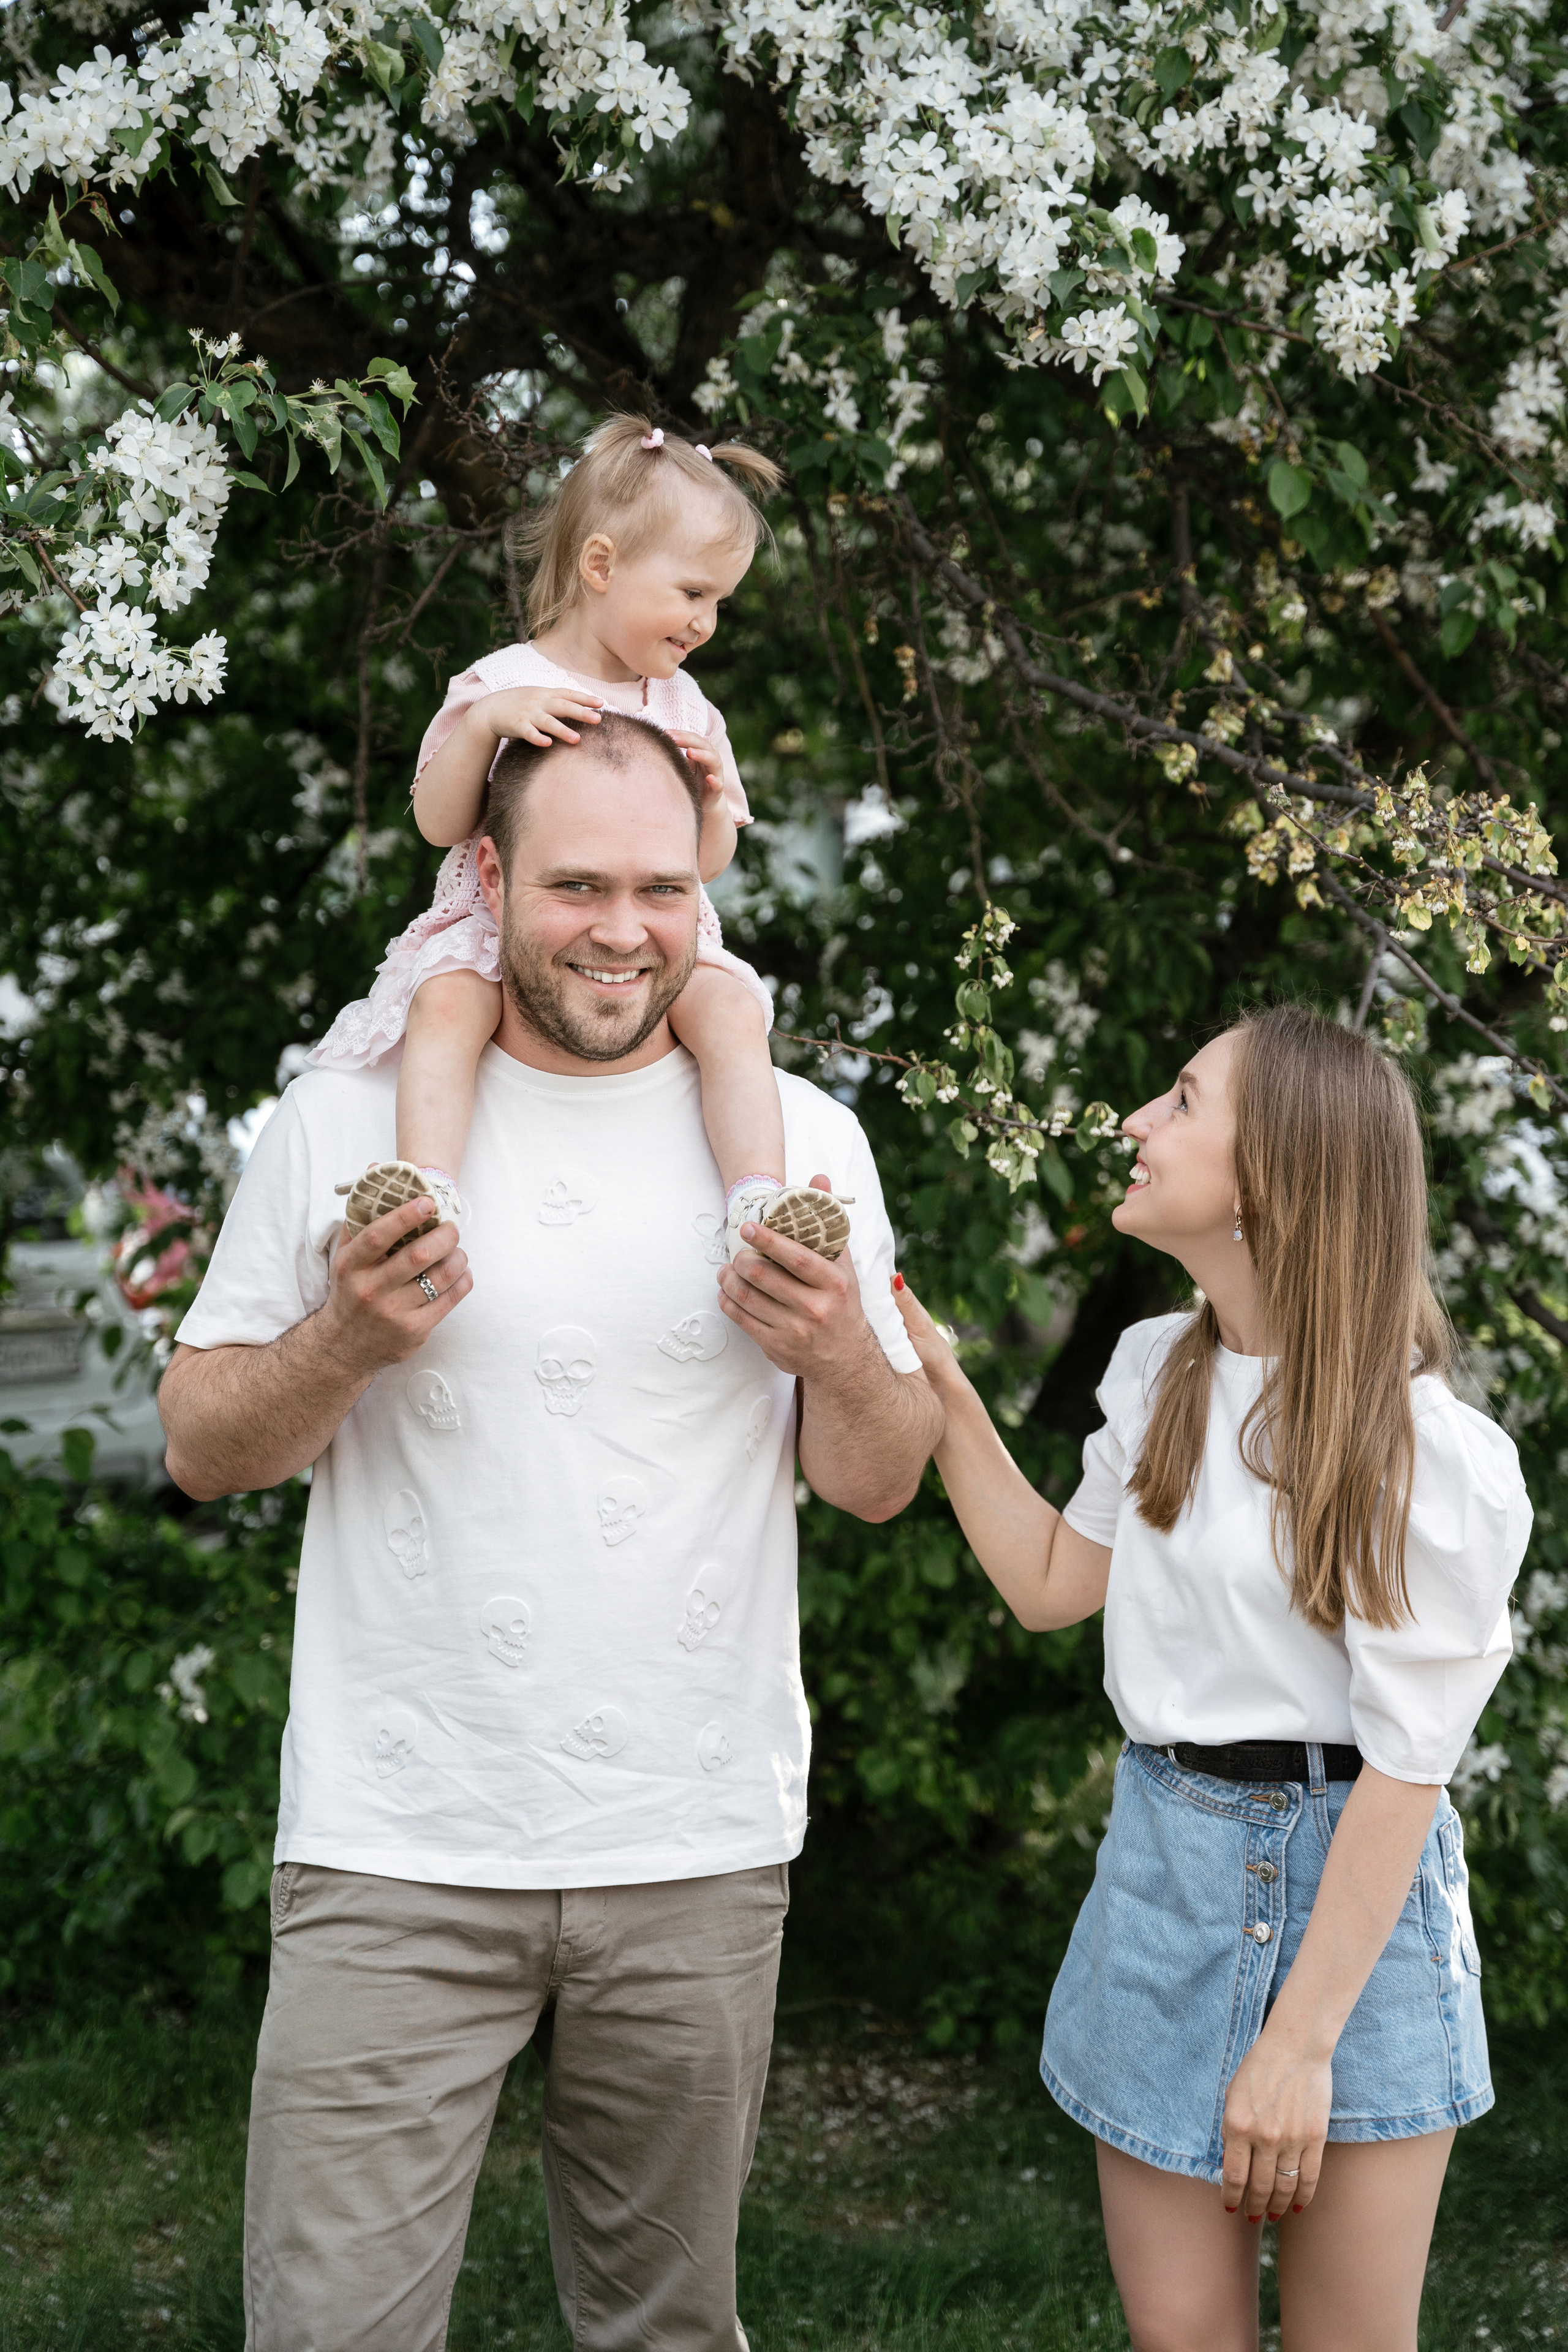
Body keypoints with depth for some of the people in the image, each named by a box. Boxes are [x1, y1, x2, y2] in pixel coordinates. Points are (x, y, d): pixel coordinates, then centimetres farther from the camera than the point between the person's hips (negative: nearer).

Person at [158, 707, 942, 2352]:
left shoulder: (801, 1138, 5)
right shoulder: (346, 1119, 0)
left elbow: (879, 1488, 7)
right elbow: (200, 1449, 4)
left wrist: (839, 1352, -14)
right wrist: (344, 1343, -16)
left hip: (699, 1852, 2)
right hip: (397, 1852, -1)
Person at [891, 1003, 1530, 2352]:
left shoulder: (1421, 1444, -16)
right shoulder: (1159, 1373, 5)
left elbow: (1406, 1761, -16)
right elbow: (1053, 1583, 16)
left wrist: (1301, 2042, -17)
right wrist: (942, 1387, 9)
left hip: (1346, 1879, -5)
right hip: (1165, 1861, 5)